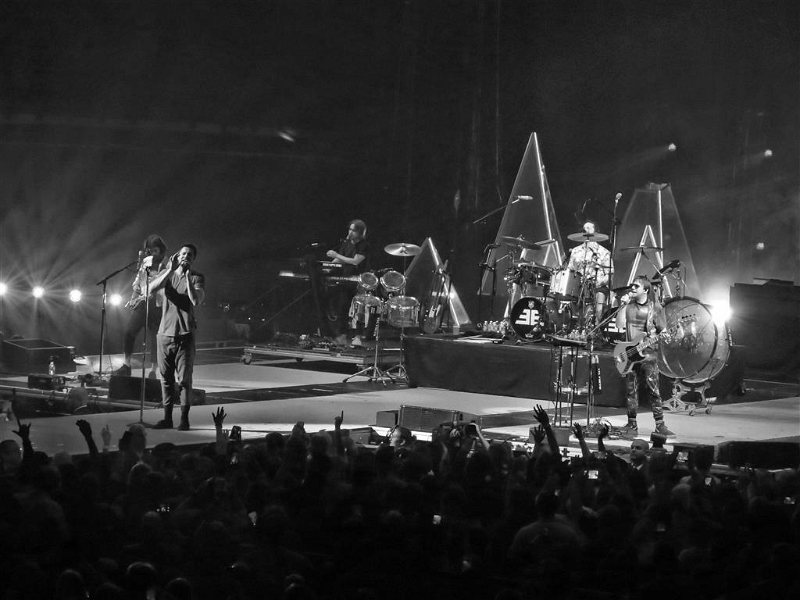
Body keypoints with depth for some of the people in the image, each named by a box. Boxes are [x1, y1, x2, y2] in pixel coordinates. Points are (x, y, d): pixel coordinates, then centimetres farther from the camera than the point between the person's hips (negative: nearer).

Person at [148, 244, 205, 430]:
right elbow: (151, 288, -9)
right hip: (165, 333, 3)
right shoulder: (167, 274, 10)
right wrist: (170, 270, -17)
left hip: (185, 334, -3)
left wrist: (188, 276, -17)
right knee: (166, 377, 7)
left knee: (184, 378, -5)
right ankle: (167, 418, 14)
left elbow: (196, 300, -14)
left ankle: (184, 418, 1)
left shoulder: (197, 278, 3)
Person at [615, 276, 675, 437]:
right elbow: (620, 325, -2)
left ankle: (660, 426, -6)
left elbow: (663, 332, 4)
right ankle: (632, 425, 12)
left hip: (648, 353, -3)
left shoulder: (655, 308, 4)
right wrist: (623, 306, -6)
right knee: (630, 391, 4)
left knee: (653, 390, -8)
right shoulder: (627, 306, 11)